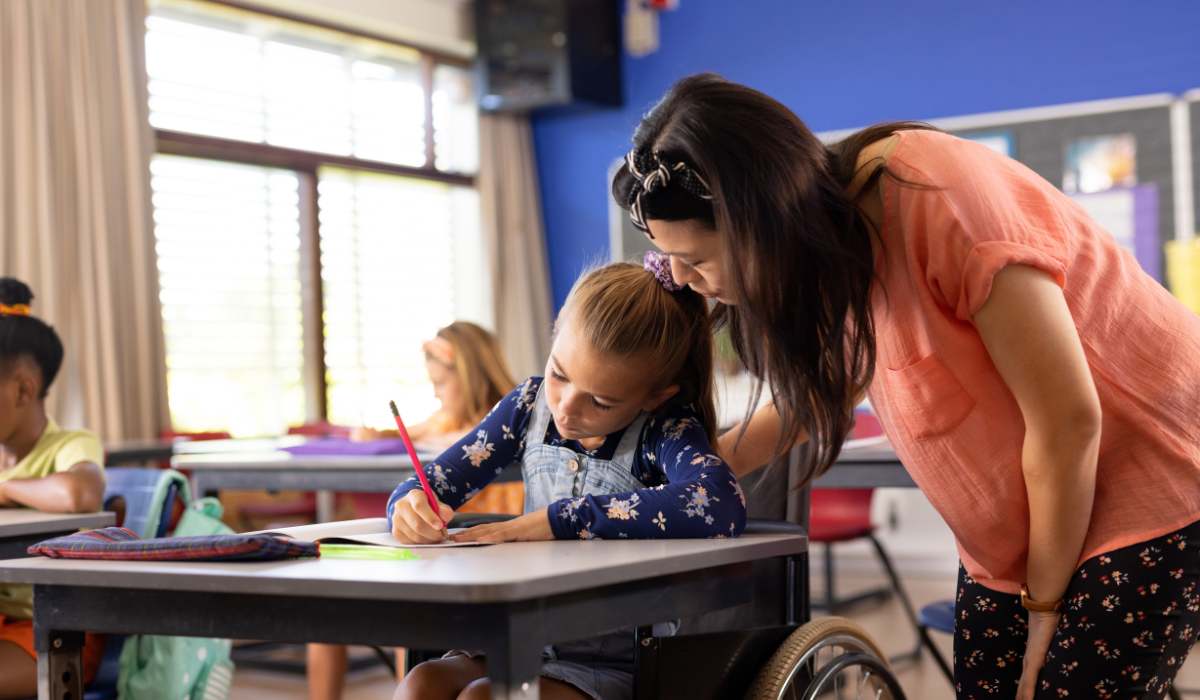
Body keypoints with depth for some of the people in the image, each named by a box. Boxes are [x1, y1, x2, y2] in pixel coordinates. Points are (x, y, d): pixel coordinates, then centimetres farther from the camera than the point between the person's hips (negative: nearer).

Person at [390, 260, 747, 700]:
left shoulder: (666, 430, -12)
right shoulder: (531, 405, 2)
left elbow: (722, 507, -34)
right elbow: (430, 483, 7)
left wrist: (558, 519, -28)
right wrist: (412, 506, -20)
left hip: (613, 662, -5)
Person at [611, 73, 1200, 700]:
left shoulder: (935, 202, -28)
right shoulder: (831, 230, -5)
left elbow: (1068, 420, -23)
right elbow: (821, 391, 13)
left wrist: (1044, 604, -11)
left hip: (1148, 482, -7)